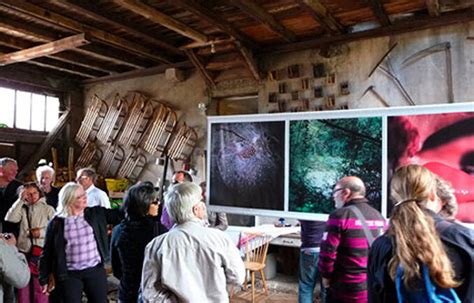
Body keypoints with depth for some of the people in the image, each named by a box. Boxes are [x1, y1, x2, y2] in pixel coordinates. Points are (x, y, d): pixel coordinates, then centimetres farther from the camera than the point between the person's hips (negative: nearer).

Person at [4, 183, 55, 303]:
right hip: (23, 251, 3)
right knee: (23, 284, 12)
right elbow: (10, 219, -9)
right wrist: (20, 200, -8)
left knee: (40, 286, 0)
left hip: (40, 251, -3)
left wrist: (42, 232, -14)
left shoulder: (48, 209, 3)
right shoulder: (22, 209, 10)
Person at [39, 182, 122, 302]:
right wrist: (44, 279, 3)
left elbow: (118, 215, -2)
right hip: (69, 275, -2)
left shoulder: (96, 214, 1)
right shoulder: (57, 223, -4)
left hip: (95, 271, 2)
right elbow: (47, 252, 1)